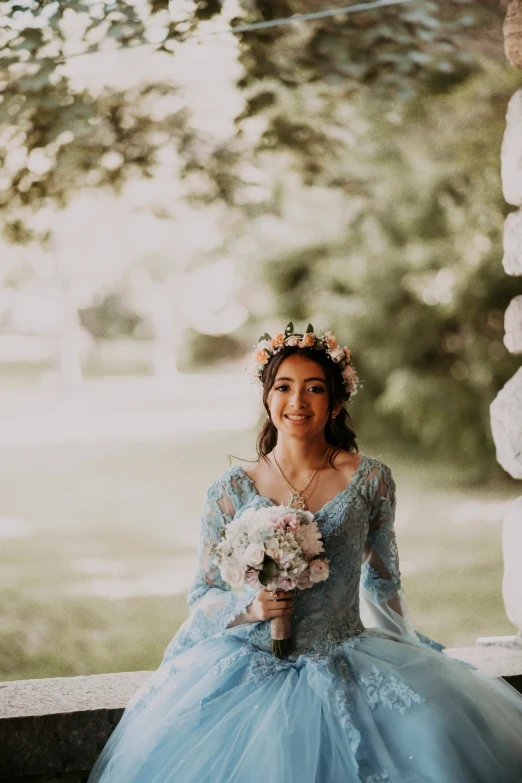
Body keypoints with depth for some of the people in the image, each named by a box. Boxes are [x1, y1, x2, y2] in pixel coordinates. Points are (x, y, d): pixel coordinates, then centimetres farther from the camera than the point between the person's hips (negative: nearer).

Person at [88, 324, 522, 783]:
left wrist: (408, 654, 17)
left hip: (348, 664, 1)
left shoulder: (370, 481, 1)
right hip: (252, 667, 0)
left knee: (436, 738, -25)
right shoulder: (232, 491, 0)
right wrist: (251, 606, -13)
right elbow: (203, 596, 6)